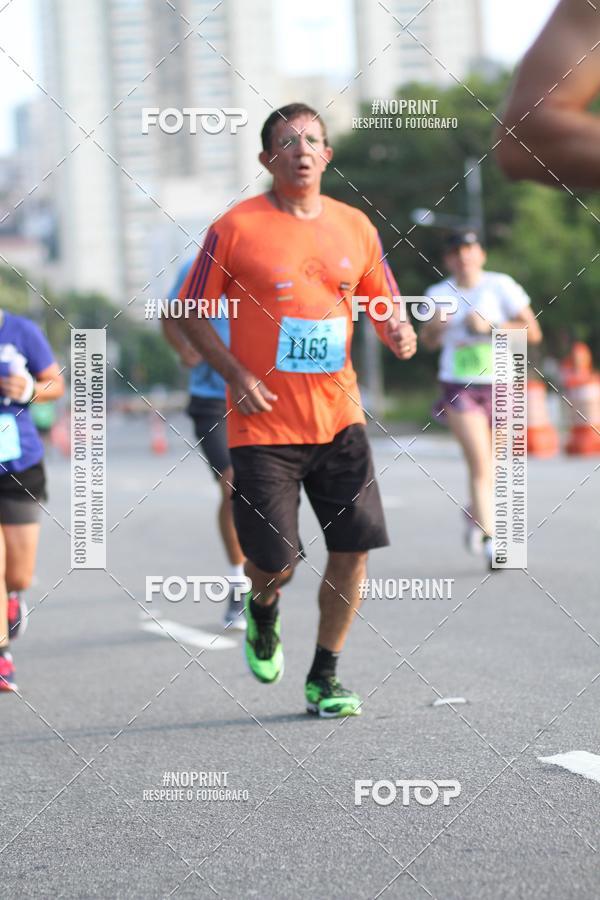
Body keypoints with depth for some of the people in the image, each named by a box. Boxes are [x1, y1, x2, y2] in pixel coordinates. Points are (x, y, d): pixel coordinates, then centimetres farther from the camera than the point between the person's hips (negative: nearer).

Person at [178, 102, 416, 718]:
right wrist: (235, 373, -12)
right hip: (264, 423, -3)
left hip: (339, 417, 3)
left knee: (353, 548, -4)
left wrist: (397, 332, -5)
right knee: (275, 562, -3)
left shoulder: (354, 226, 7)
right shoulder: (236, 227, -5)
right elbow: (191, 314, 1)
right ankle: (262, 612, 35)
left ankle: (324, 679, 12)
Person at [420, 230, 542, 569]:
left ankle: (477, 514, 41)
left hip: (499, 385, 0)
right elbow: (429, 342, 17)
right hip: (459, 388, 0)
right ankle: (490, 538, -18)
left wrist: (490, 326, -19)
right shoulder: (438, 294, 4)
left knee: (491, 464, 11)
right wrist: (434, 327, -6)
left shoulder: (501, 286, -4)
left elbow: (533, 332, -7)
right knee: (479, 461, -17)